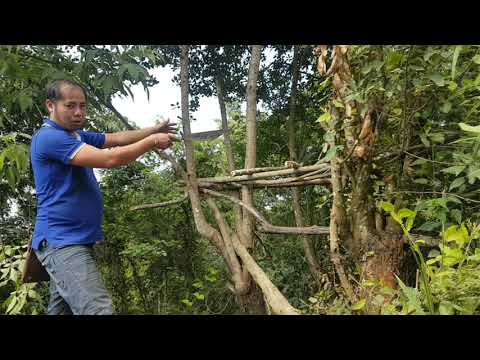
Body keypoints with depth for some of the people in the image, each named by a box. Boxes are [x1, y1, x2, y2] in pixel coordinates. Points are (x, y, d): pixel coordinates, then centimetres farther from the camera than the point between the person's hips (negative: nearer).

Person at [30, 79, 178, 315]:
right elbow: (110, 159, -22)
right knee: (99, 309, -22)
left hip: (77, 240, 10)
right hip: (62, 241, -10)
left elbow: (116, 138, 17)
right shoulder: (49, 137, -15)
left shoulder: (76, 135, 16)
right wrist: (152, 141, -13)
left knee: (61, 308, 15)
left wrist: (154, 130, 7)